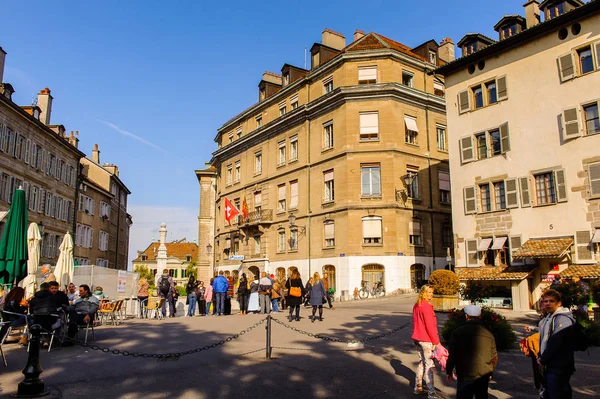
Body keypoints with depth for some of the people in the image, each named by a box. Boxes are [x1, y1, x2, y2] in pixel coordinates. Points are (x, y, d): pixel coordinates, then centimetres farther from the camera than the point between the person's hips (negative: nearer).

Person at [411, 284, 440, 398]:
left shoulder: (416, 306, 10)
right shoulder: (426, 306, -18)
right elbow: (430, 326, -19)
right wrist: (436, 341, -13)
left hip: (417, 338, 9)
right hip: (426, 340, -9)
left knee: (422, 363, 18)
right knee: (429, 365, -3)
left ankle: (418, 388, 26)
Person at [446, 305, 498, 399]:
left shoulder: (458, 332, -7)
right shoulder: (488, 334, 4)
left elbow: (452, 355, -6)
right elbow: (494, 357, 12)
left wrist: (449, 372, 7)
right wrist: (490, 372, 28)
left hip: (465, 377, -4)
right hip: (484, 376, 4)